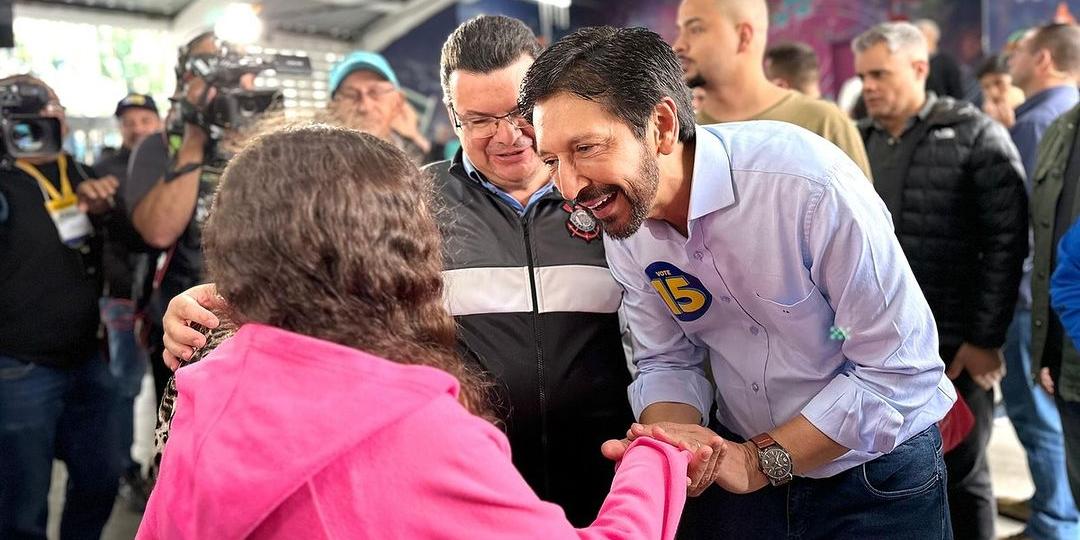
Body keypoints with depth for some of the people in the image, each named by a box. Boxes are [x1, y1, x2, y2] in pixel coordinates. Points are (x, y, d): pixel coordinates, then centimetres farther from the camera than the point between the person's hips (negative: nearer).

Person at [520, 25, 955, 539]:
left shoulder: (808, 181, -29)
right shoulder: (625, 221, -11)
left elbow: (899, 370, -25)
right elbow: (668, 362, -2)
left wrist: (760, 461, -25)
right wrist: (673, 443, -22)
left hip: (874, 466, -4)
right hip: (738, 460, 4)